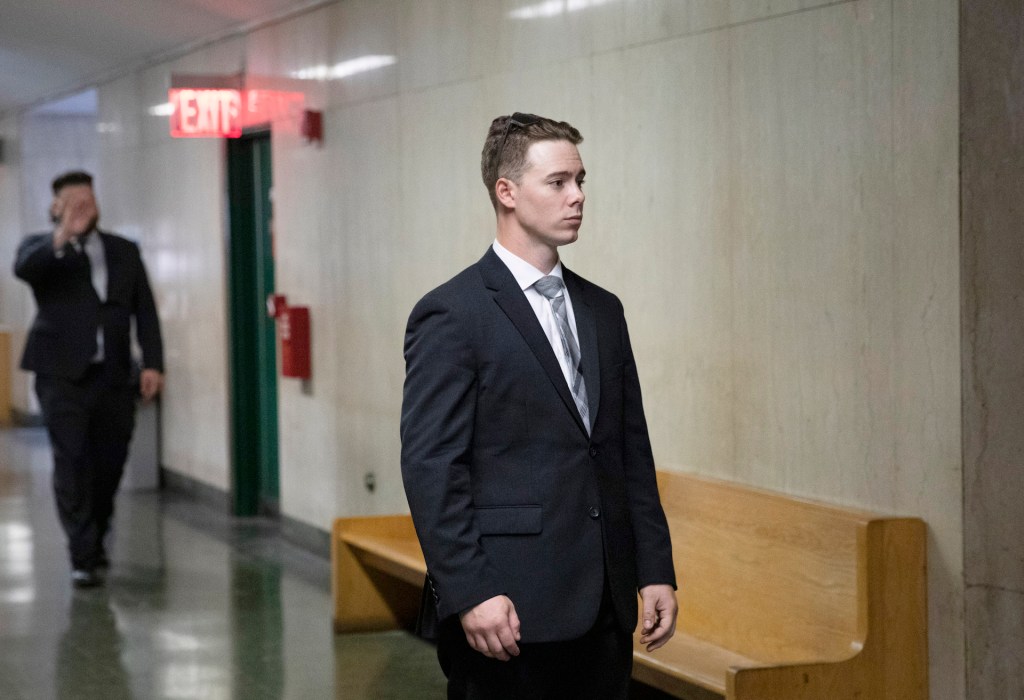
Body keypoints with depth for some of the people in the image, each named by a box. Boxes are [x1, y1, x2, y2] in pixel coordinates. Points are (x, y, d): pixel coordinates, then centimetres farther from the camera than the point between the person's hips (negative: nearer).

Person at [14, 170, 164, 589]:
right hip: (63, 374, -3)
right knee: (72, 463, -9)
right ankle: (83, 558, -8)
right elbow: (24, 267, -20)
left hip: (113, 376, 3)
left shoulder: (124, 252, 14)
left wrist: (153, 363, -2)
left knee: (109, 464, 8)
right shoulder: (41, 248, 4)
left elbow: (144, 311, 10)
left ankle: (94, 541, 29)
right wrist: (61, 238, -37)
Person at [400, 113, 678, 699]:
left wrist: (656, 570, 10)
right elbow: (431, 468, -12)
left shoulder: (603, 311, 14)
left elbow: (632, 450, 16)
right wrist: (470, 594, -18)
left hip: (604, 609, 6)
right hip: (509, 612, -6)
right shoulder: (451, 315, -7)